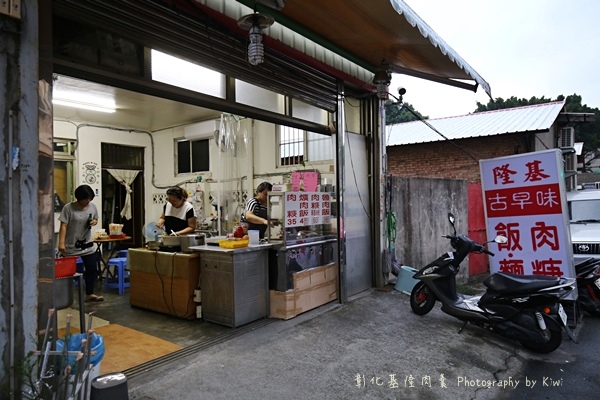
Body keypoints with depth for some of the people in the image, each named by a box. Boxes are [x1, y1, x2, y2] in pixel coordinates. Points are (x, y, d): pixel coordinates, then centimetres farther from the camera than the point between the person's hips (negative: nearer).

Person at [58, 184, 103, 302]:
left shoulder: (92, 206, 1)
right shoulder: (68, 208, -14)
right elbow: (63, 226, -17)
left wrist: (94, 222, -9)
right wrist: (61, 243, -23)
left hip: (87, 245, 5)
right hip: (70, 246, -5)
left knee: (92, 268, 4)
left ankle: (89, 294, 15)